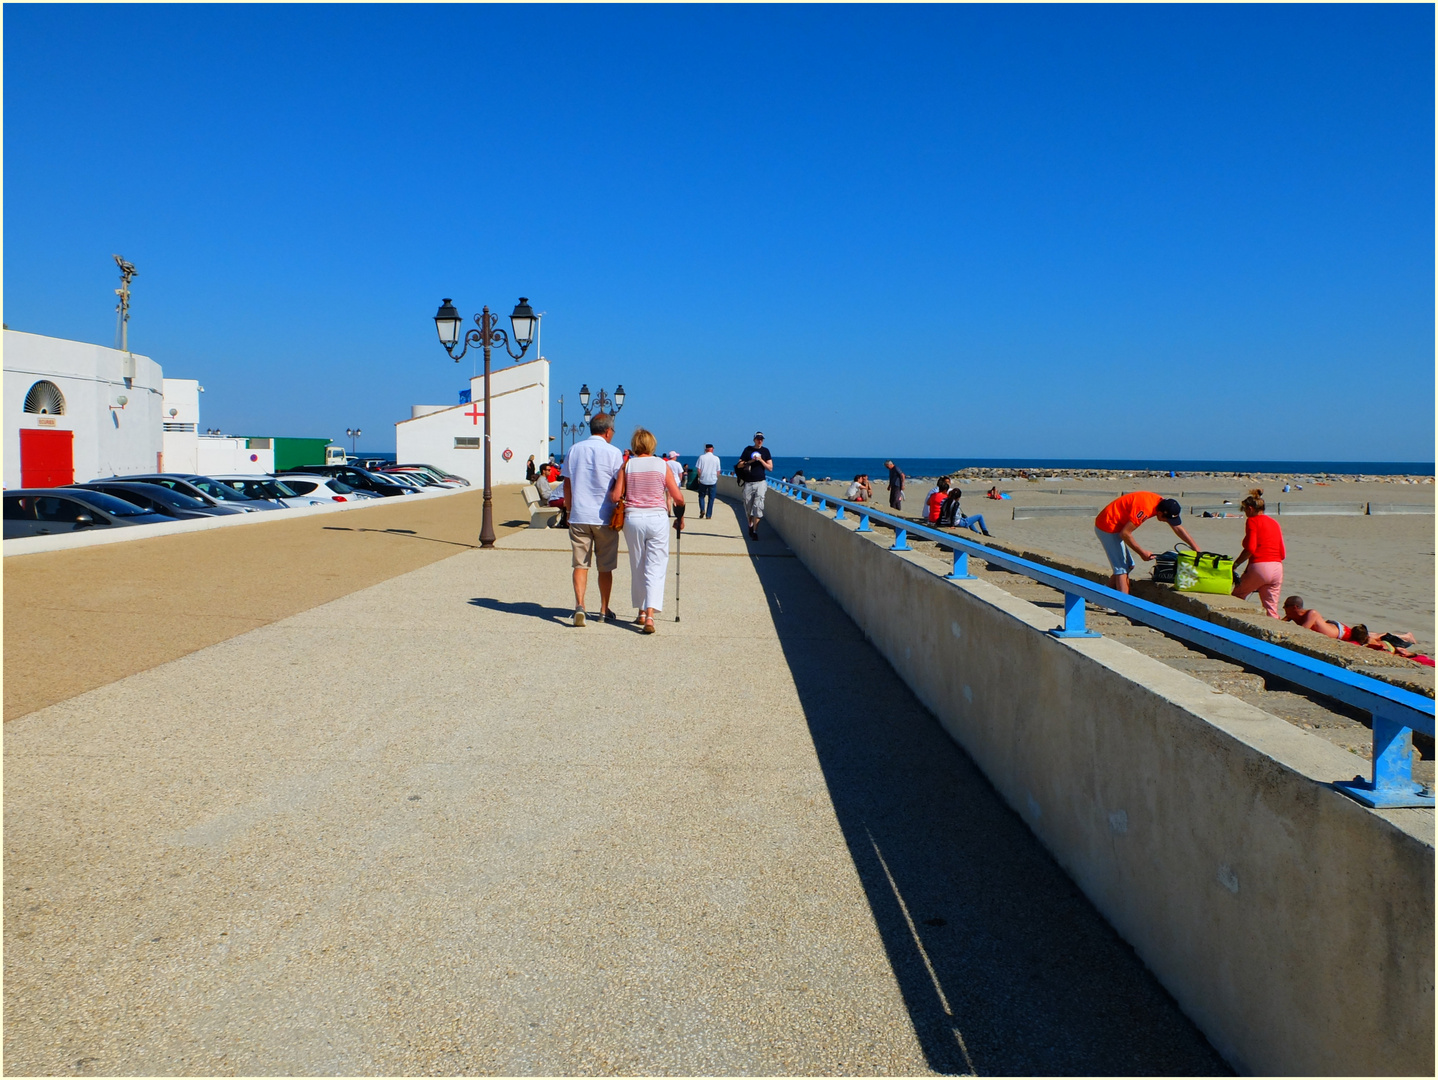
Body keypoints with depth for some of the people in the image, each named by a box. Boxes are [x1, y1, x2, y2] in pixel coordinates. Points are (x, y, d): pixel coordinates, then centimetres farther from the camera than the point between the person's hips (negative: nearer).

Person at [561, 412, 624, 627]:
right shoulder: (613, 453, -6)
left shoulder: (574, 450, 7)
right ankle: (604, 610, 18)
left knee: (580, 564, 4)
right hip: (604, 518, -2)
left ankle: (579, 605, -14)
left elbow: (567, 483, 12)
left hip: (578, 516, 2)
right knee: (605, 567, 10)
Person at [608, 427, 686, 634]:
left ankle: (641, 612, 25)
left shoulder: (627, 465, 1)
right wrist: (680, 517, 15)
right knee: (655, 568, -1)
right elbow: (678, 498, -2)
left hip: (632, 518, 1)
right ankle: (650, 615, -15)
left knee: (637, 568, 15)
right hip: (657, 519, -1)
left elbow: (615, 496, -4)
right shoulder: (663, 465, 1)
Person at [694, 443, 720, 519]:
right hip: (713, 481, 0)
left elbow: (699, 469, -3)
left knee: (701, 496, 13)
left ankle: (702, 510, -10)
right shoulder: (716, 458, 1)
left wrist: (699, 478, 8)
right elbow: (718, 471, 4)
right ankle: (708, 514, 5)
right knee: (711, 498, 7)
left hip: (703, 480, 0)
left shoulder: (701, 457, -2)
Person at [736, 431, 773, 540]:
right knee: (748, 507, 7)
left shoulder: (765, 451, 8)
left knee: (758, 506, -12)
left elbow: (770, 468, 4)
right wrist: (750, 461, -11)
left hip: (761, 482, -1)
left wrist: (761, 460, -9)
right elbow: (739, 465, 3)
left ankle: (755, 531, -12)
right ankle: (750, 525, 31)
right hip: (748, 483, 1)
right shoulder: (748, 449, 7)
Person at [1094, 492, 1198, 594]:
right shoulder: (1145, 509, -29)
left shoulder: (1163, 504, 0)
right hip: (1108, 527, -10)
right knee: (1122, 569, -11)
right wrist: (1142, 552, -15)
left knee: (1128, 566, 14)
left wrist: (1196, 549, 8)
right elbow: (1125, 533, -25)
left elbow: (1178, 528, 10)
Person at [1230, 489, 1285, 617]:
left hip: (1260, 567, -7)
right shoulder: (1274, 523, 18)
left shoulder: (1252, 521, -2)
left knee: (1237, 597, 14)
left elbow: (1250, 549, -15)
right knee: (1271, 609, 8)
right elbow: (1282, 553, 15)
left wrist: (1235, 565, -7)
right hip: (1278, 568, 7)